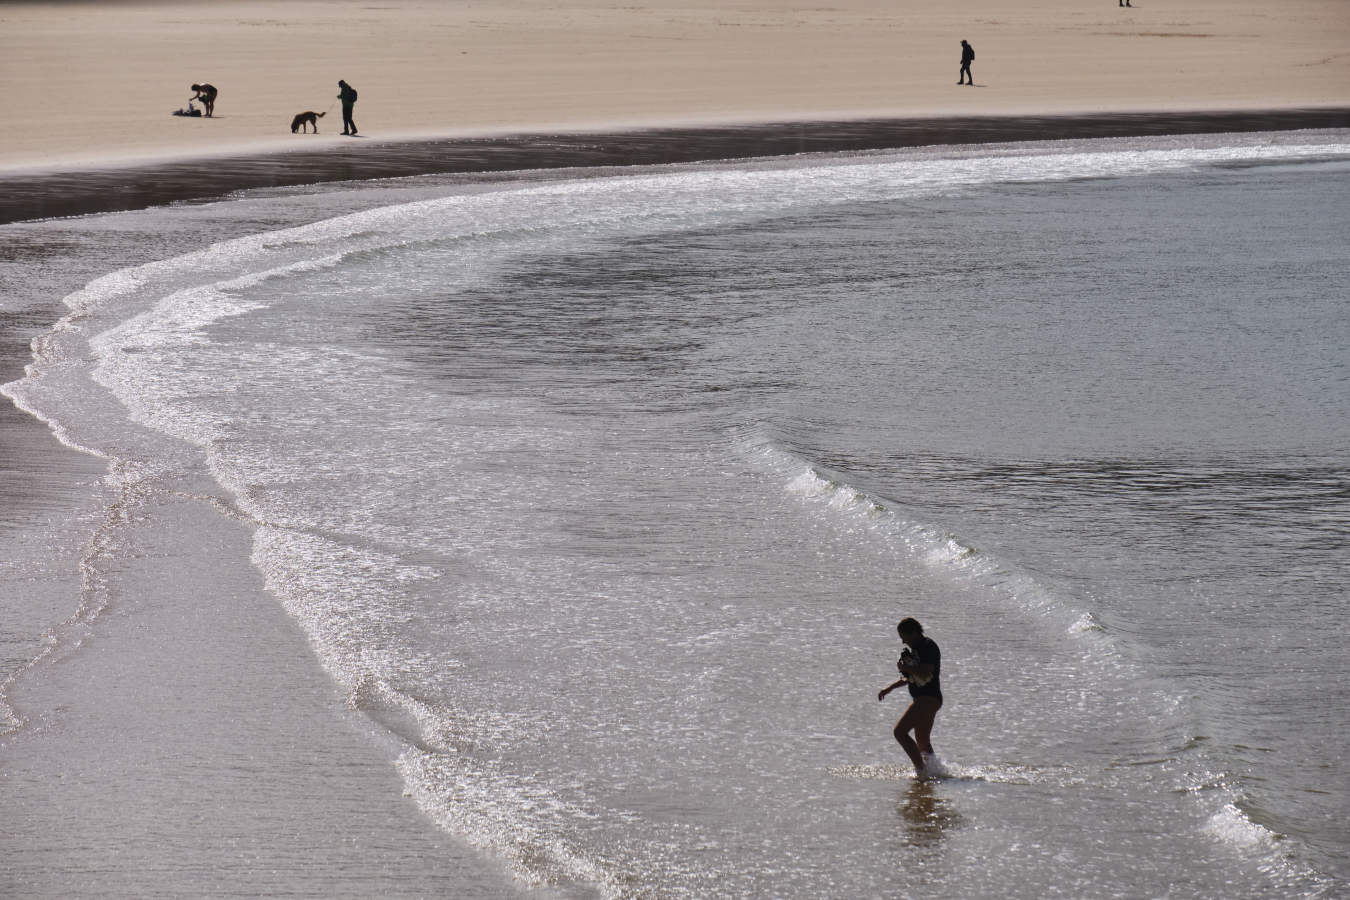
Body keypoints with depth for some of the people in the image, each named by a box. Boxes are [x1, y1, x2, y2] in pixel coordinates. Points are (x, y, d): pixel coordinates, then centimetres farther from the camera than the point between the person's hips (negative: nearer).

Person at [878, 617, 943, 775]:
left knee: (900, 731, -18)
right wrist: (889, 688, 29)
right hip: (921, 699, 11)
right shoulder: (917, 648, 19)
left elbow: (925, 673, -23)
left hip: (928, 698, -11)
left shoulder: (928, 646, -11)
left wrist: (905, 667, -13)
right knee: (923, 744, 13)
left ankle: (921, 770, -20)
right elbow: (912, 677, 30)